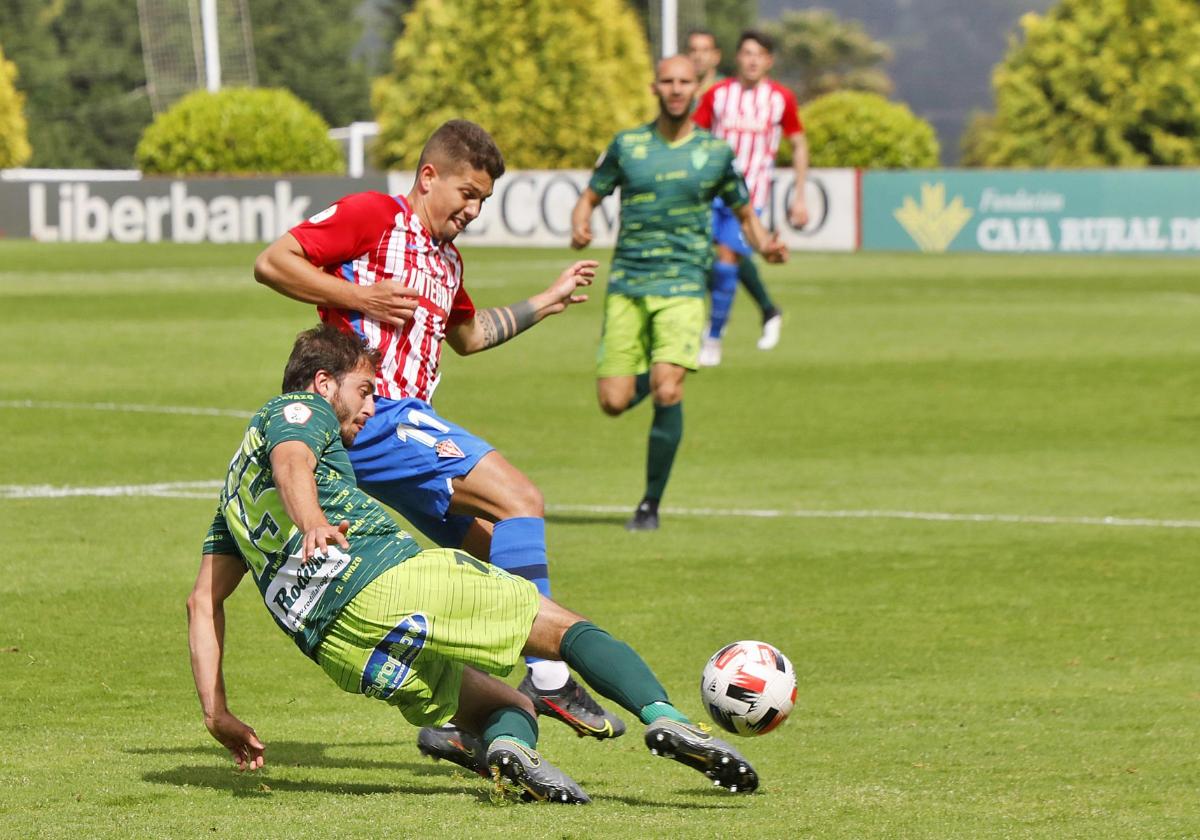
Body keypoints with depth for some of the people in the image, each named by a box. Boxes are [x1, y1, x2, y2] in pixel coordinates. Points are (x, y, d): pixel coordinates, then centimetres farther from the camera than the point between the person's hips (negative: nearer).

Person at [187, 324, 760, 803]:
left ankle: (508, 748, -19)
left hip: (336, 649, 7)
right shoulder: (296, 410, 14)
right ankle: (663, 717, -25)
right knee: (563, 626, 0)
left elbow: (201, 602, 28)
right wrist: (312, 524, -33)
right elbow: (291, 464, -12)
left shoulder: (236, 488, 35)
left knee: (505, 706, 17)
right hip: (384, 578, -7)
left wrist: (217, 715, 23)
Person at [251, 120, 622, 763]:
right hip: (376, 418, -10)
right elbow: (272, 263, -9)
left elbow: (467, 335, 42)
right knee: (520, 501, -19)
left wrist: (548, 302, 37)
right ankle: (546, 677, -25)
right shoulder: (373, 216, -3)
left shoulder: (446, 258, 24)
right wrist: (358, 297, -15)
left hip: (407, 422, 10)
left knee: (491, 553, 9)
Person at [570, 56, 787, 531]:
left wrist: (764, 244, -5)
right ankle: (649, 378, 34)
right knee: (614, 402, -5)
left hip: (682, 287, -2)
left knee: (667, 392, -20)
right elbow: (590, 197, 13)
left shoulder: (716, 152, 5)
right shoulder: (627, 145, 6)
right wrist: (579, 225, -10)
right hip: (627, 284, 2)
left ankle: (651, 504, -6)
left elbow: (744, 213, 16)